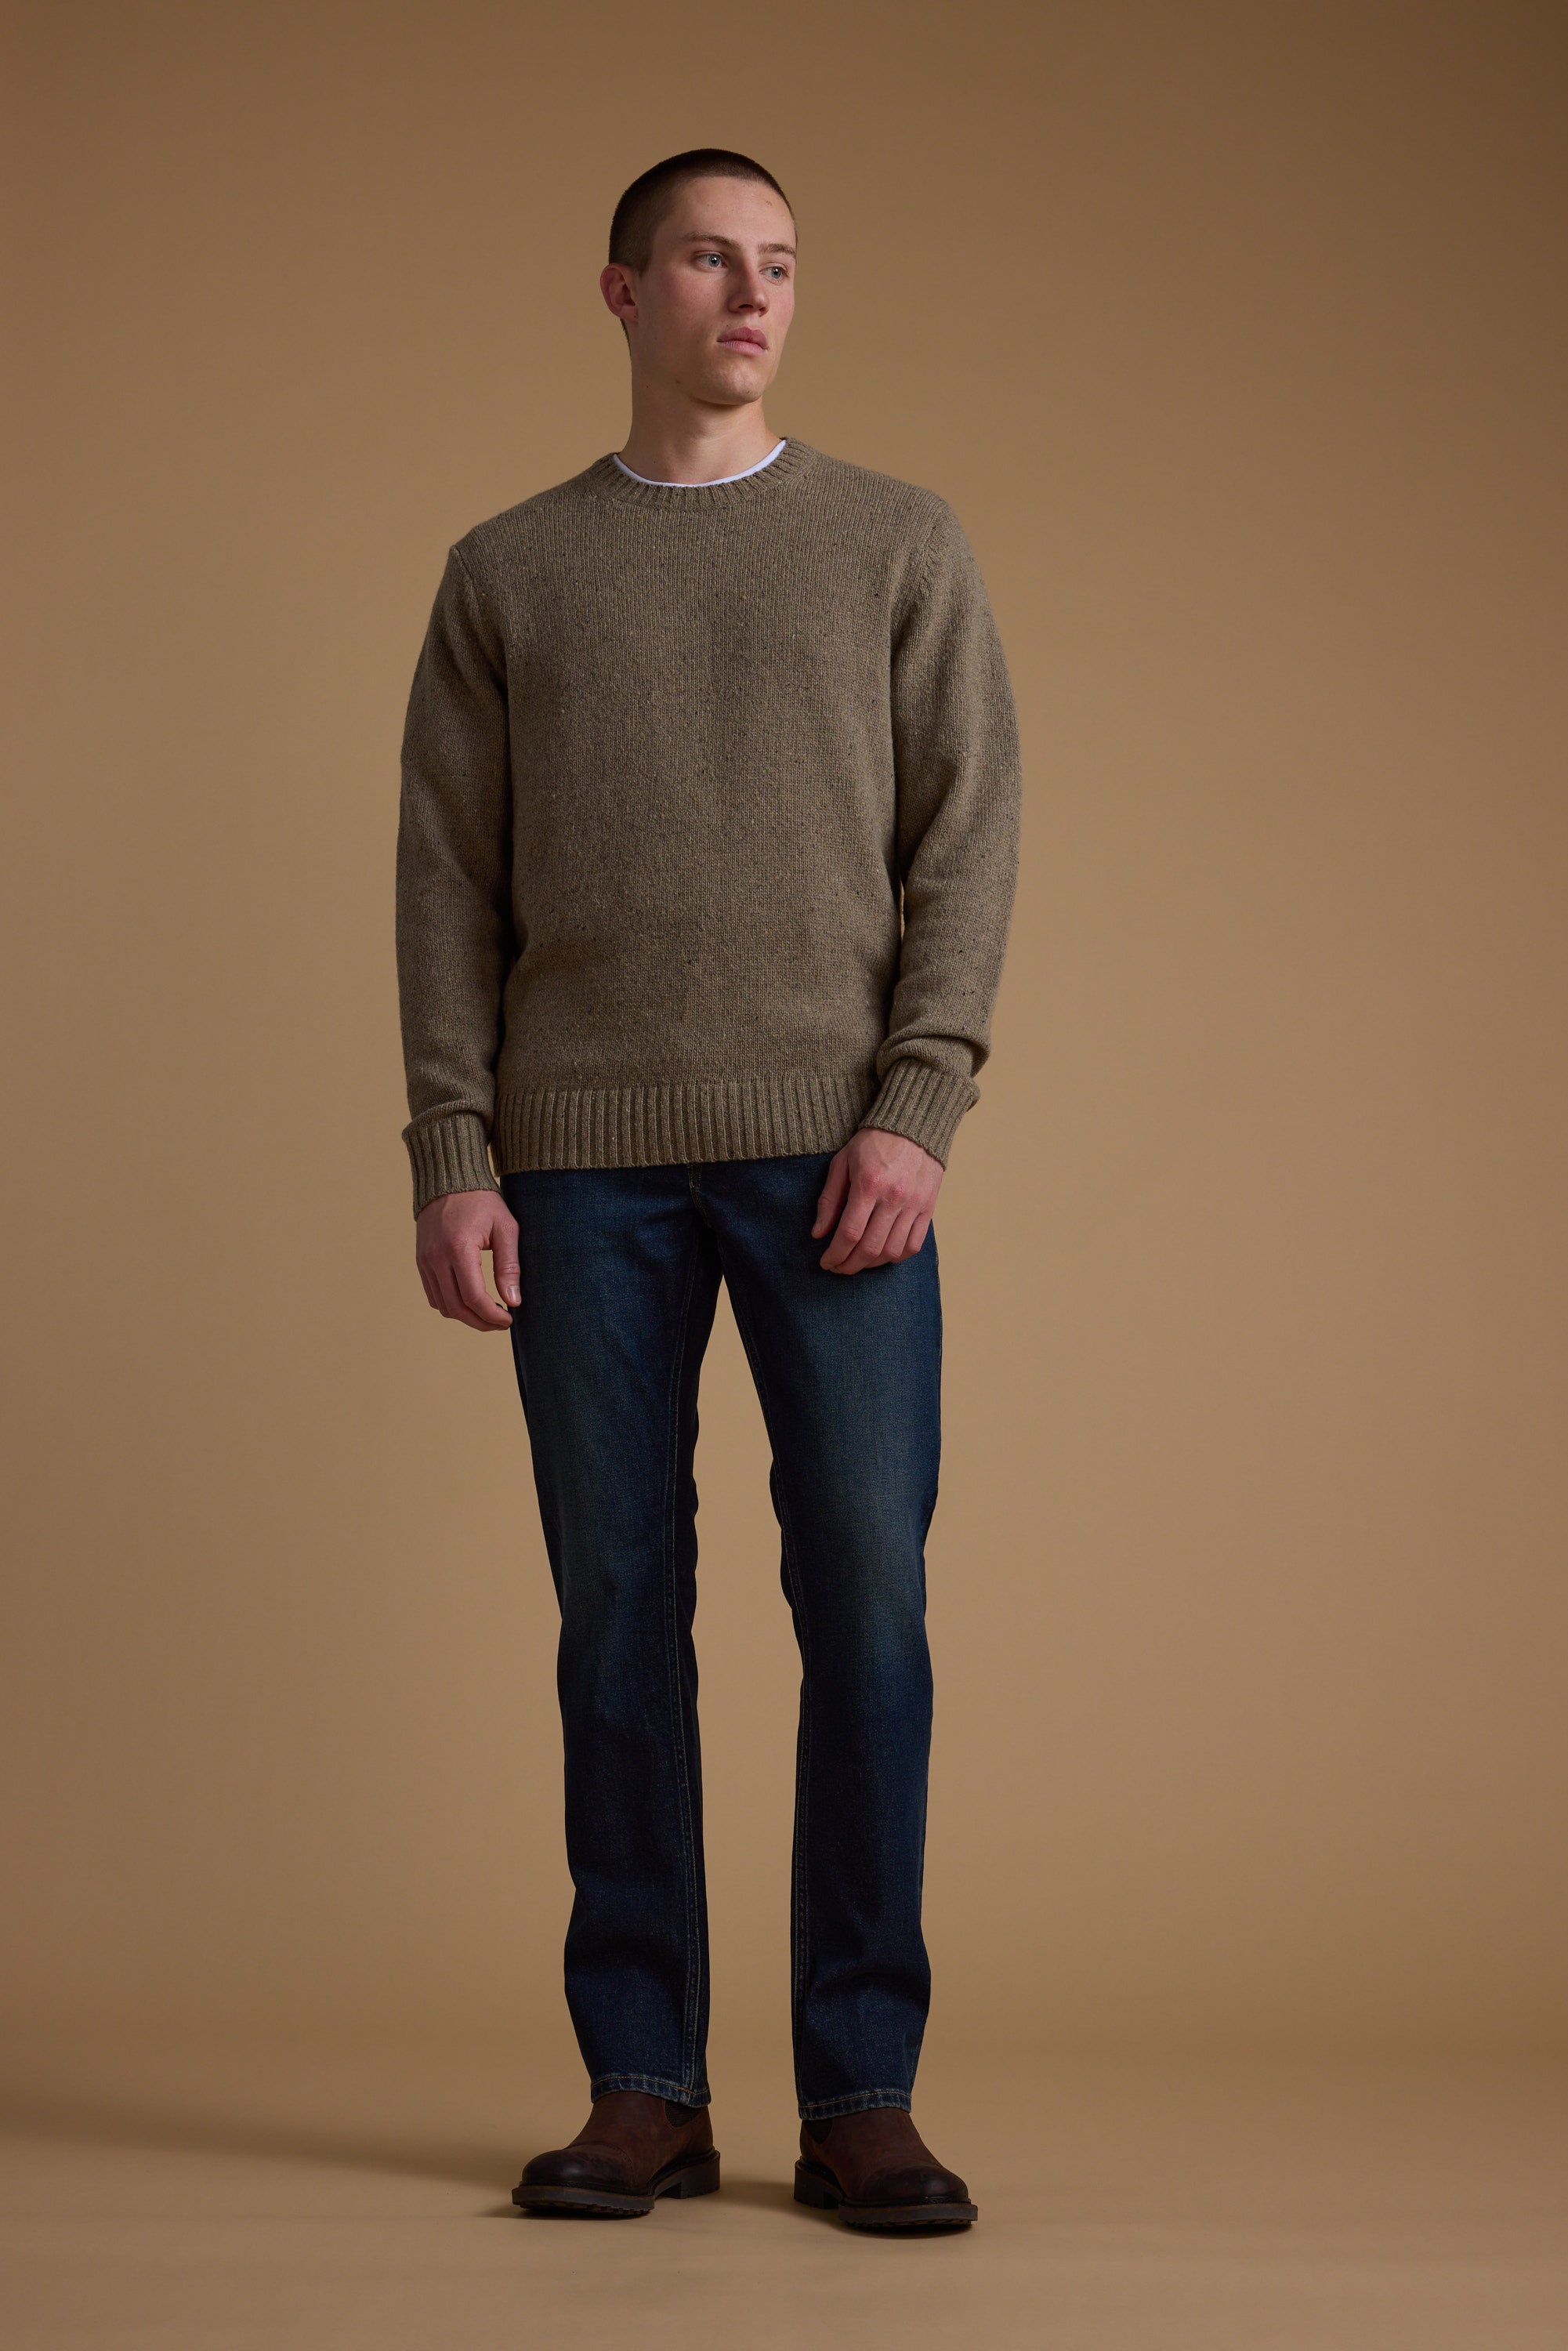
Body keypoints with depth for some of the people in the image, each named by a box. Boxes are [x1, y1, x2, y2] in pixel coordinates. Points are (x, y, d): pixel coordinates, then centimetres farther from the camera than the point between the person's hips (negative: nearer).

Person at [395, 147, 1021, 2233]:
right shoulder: (504, 574, 13)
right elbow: (450, 885, 8)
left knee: (867, 1610, -4)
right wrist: (450, 1162, -3)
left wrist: (917, 1112, -11)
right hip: (586, 1160, 1)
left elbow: (968, 844, 2)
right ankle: (645, 2091, 9)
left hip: (833, 1147, -1)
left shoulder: (900, 543, 11)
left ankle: (863, 2098, 4)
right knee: (620, 1616, 2)